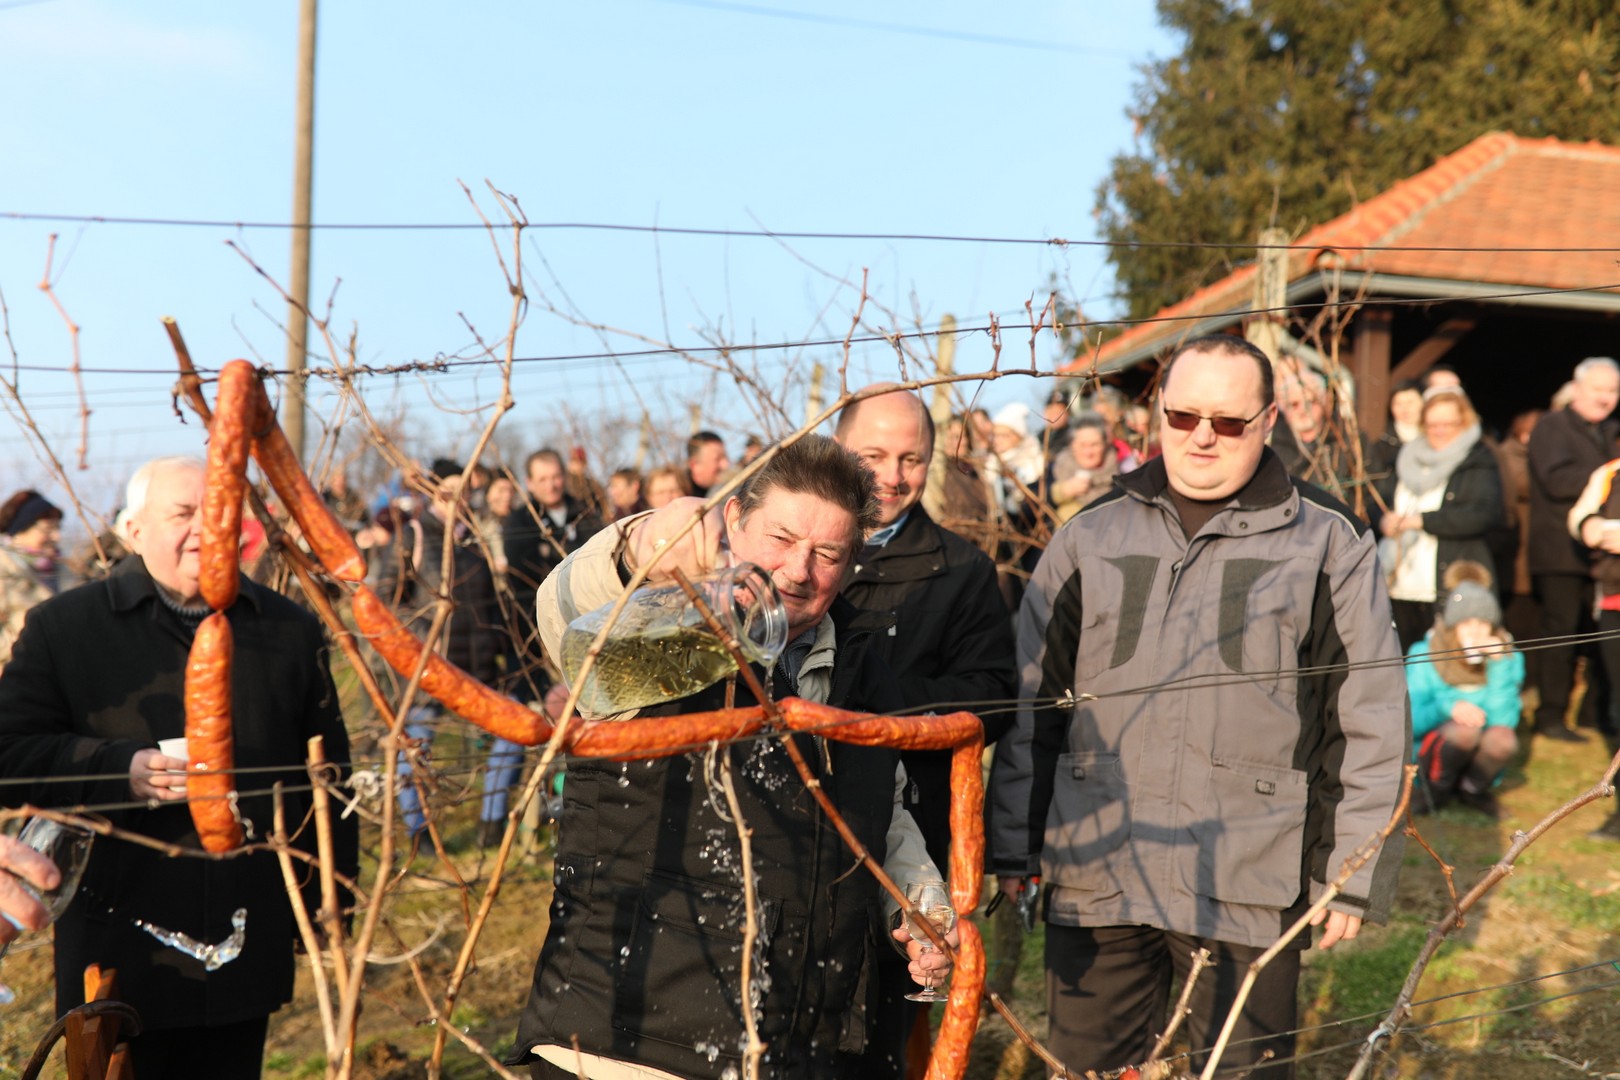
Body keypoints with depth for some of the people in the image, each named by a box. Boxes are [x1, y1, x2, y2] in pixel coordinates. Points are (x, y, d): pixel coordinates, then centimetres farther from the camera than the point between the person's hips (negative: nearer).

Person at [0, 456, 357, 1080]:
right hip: (118, 945, -2)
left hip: (247, 949, 3)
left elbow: (328, 772, 14)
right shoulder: (64, 626, 0)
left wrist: (330, 896, 11)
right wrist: (121, 769, -19)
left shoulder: (291, 631, 10)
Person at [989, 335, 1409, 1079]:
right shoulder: (1091, 536, 11)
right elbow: (1032, 705, 12)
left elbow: (1371, 725, 2)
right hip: (1094, 880, 3)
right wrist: (1011, 848, 8)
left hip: (1250, 894, -2)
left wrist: (1353, 877, -2)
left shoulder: (1329, 544, 3)